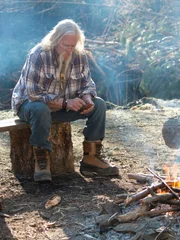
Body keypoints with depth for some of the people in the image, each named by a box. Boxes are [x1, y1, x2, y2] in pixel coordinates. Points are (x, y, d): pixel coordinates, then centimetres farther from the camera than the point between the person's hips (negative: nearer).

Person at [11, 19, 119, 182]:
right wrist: (64, 103, -32)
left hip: (65, 105, 6)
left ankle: (91, 157, -10)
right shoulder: (38, 55, -24)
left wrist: (87, 99, -22)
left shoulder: (80, 55, -6)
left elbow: (87, 83, 2)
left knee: (98, 104, -11)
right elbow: (34, 94, -27)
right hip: (30, 103, -5)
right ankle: (41, 161, -26)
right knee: (40, 109, -41)